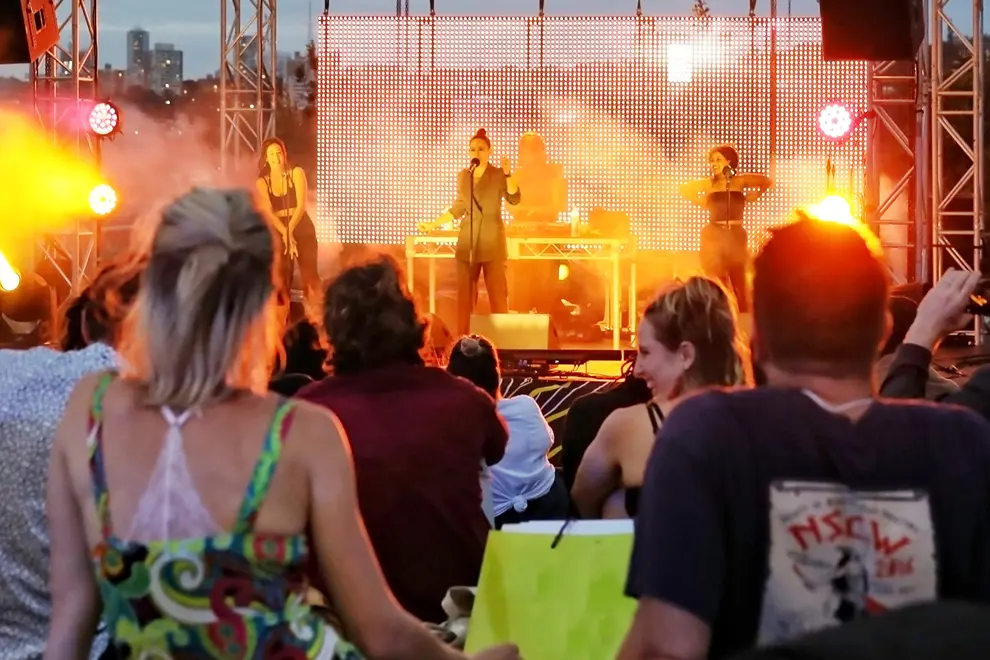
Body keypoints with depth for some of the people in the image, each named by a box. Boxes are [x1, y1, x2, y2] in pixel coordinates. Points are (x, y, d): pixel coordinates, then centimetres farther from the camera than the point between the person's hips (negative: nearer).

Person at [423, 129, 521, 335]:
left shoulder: (498, 175, -2)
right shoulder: (462, 176, 11)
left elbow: (514, 199, -19)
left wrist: (508, 174, -31)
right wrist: (433, 225, 16)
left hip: (492, 240, -4)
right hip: (467, 240, 4)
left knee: (497, 293, -6)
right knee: (465, 293, 3)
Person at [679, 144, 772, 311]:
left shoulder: (740, 181, 4)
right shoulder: (708, 184, 5)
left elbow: (767, 182, 11)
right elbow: (684, 190, 15)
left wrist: (751, 197, 6)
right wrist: (702, 202, 8)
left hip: (736, 235, 0)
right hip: (713, 235, 0)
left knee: (738, 281, 4)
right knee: (716, 282, -2)